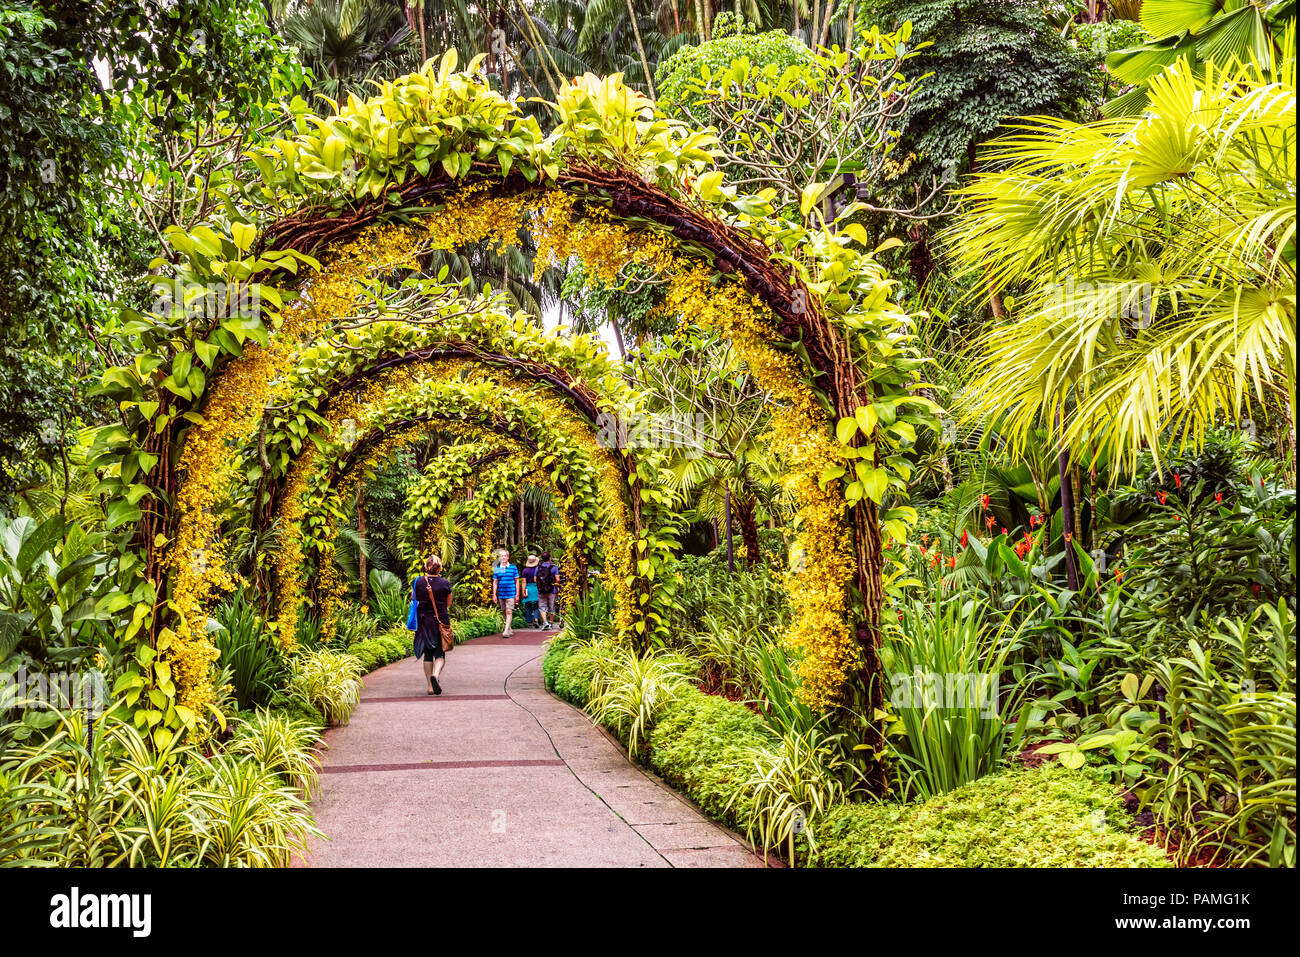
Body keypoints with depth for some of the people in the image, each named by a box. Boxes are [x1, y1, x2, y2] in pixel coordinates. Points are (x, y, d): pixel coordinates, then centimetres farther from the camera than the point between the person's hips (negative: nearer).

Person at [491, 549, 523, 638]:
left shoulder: (513, 568, 2)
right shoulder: (497, 569, 7)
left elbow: (517, 581, 5)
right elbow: (495, 582, 10)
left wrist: (517, 594, 0)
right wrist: (494, 595, 4)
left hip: (511, 594, -3)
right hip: (501, 594, 4)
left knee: (509, 612, -11)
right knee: (504, 613, 10)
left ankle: (506, 631, -15)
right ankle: (510, 629, 23)